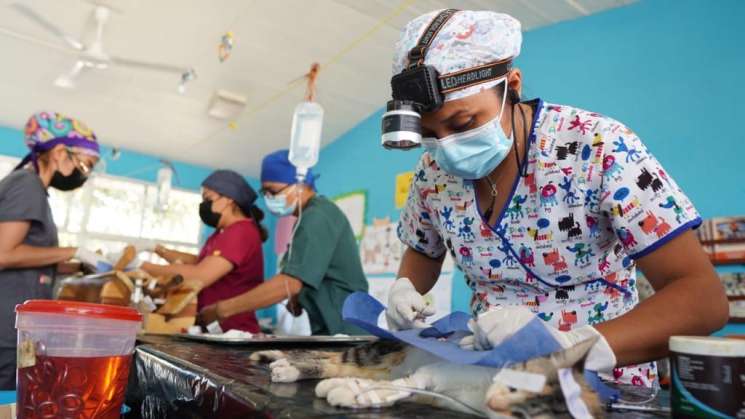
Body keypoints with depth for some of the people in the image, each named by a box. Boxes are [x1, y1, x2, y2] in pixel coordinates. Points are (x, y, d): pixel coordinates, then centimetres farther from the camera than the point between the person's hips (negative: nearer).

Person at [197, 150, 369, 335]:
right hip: (332, 329, 10)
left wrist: (222, 309, -22)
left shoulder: (317, 217, -18)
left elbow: (290, 282, -27)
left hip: (343, 332, -10)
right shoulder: (314, 215, 15)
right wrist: (298, 298, 4)